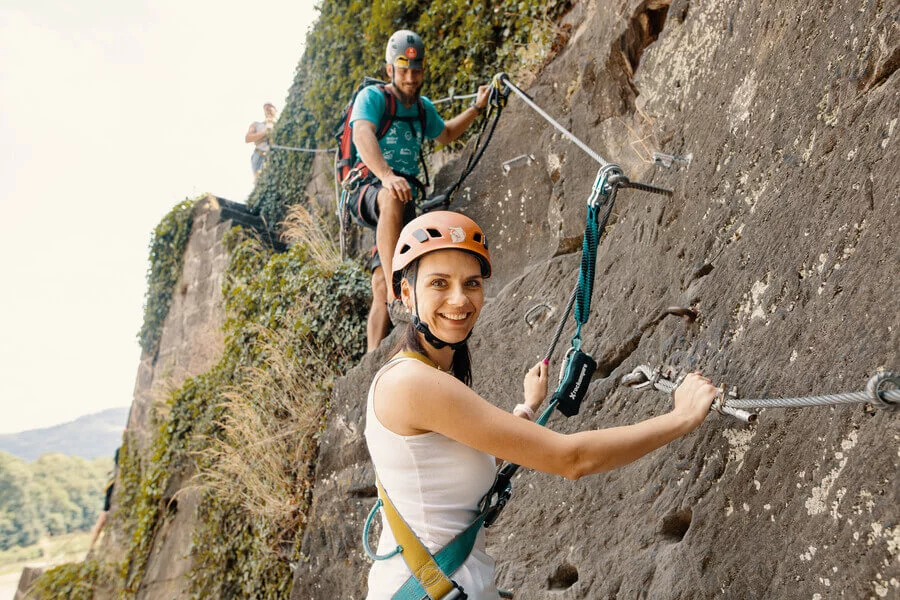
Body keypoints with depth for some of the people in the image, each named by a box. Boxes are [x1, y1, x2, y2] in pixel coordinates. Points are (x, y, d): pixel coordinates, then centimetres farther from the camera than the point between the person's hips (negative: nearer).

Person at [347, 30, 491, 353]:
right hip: (368, 192, -5)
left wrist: (476, 108, 26)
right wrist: (387, 177, -43)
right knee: (393, 199, -42)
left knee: (380, 290, -6)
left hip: (403, 198, 5)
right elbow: (363, 135, -26)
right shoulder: (372, 96, -5)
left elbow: (444, 134, 36)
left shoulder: (423, 107, 15)